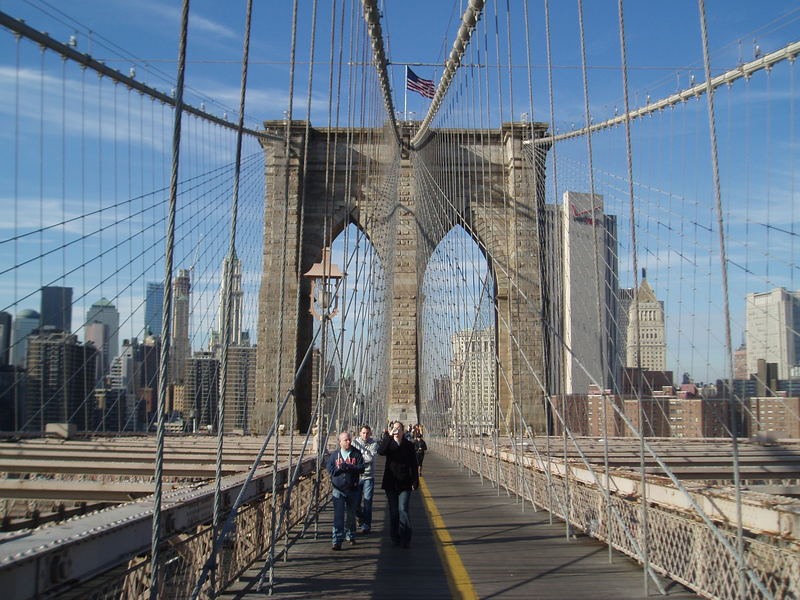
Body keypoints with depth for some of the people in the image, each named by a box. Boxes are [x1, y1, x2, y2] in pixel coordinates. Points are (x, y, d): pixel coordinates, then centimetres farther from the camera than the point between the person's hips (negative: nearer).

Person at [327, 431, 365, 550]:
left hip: (353, 489, 1)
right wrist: (341, 468, -18)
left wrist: (347, 466, -19)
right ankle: (337, 541, -7)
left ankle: (350, 535, 36)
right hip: (338, 490, -1)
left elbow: (361, 468, -11)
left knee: (351, 514, 14)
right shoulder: (334, 455, 4)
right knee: (338, 515, -8)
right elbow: (330, 470, -4)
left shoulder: (356, 454, 0)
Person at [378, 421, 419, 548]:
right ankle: (395, 538, 15)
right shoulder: (388, 443, 4)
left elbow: (413, 465, 6)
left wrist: (415, 481, 0)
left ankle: (405, 539, -5)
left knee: (403, 509, -11)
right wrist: (388, 436, -25)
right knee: (393, 511, 6)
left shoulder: (409, 445, 4)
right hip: (390, 483, 1)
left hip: (405, 483, -1)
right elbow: (381, 451, -20)